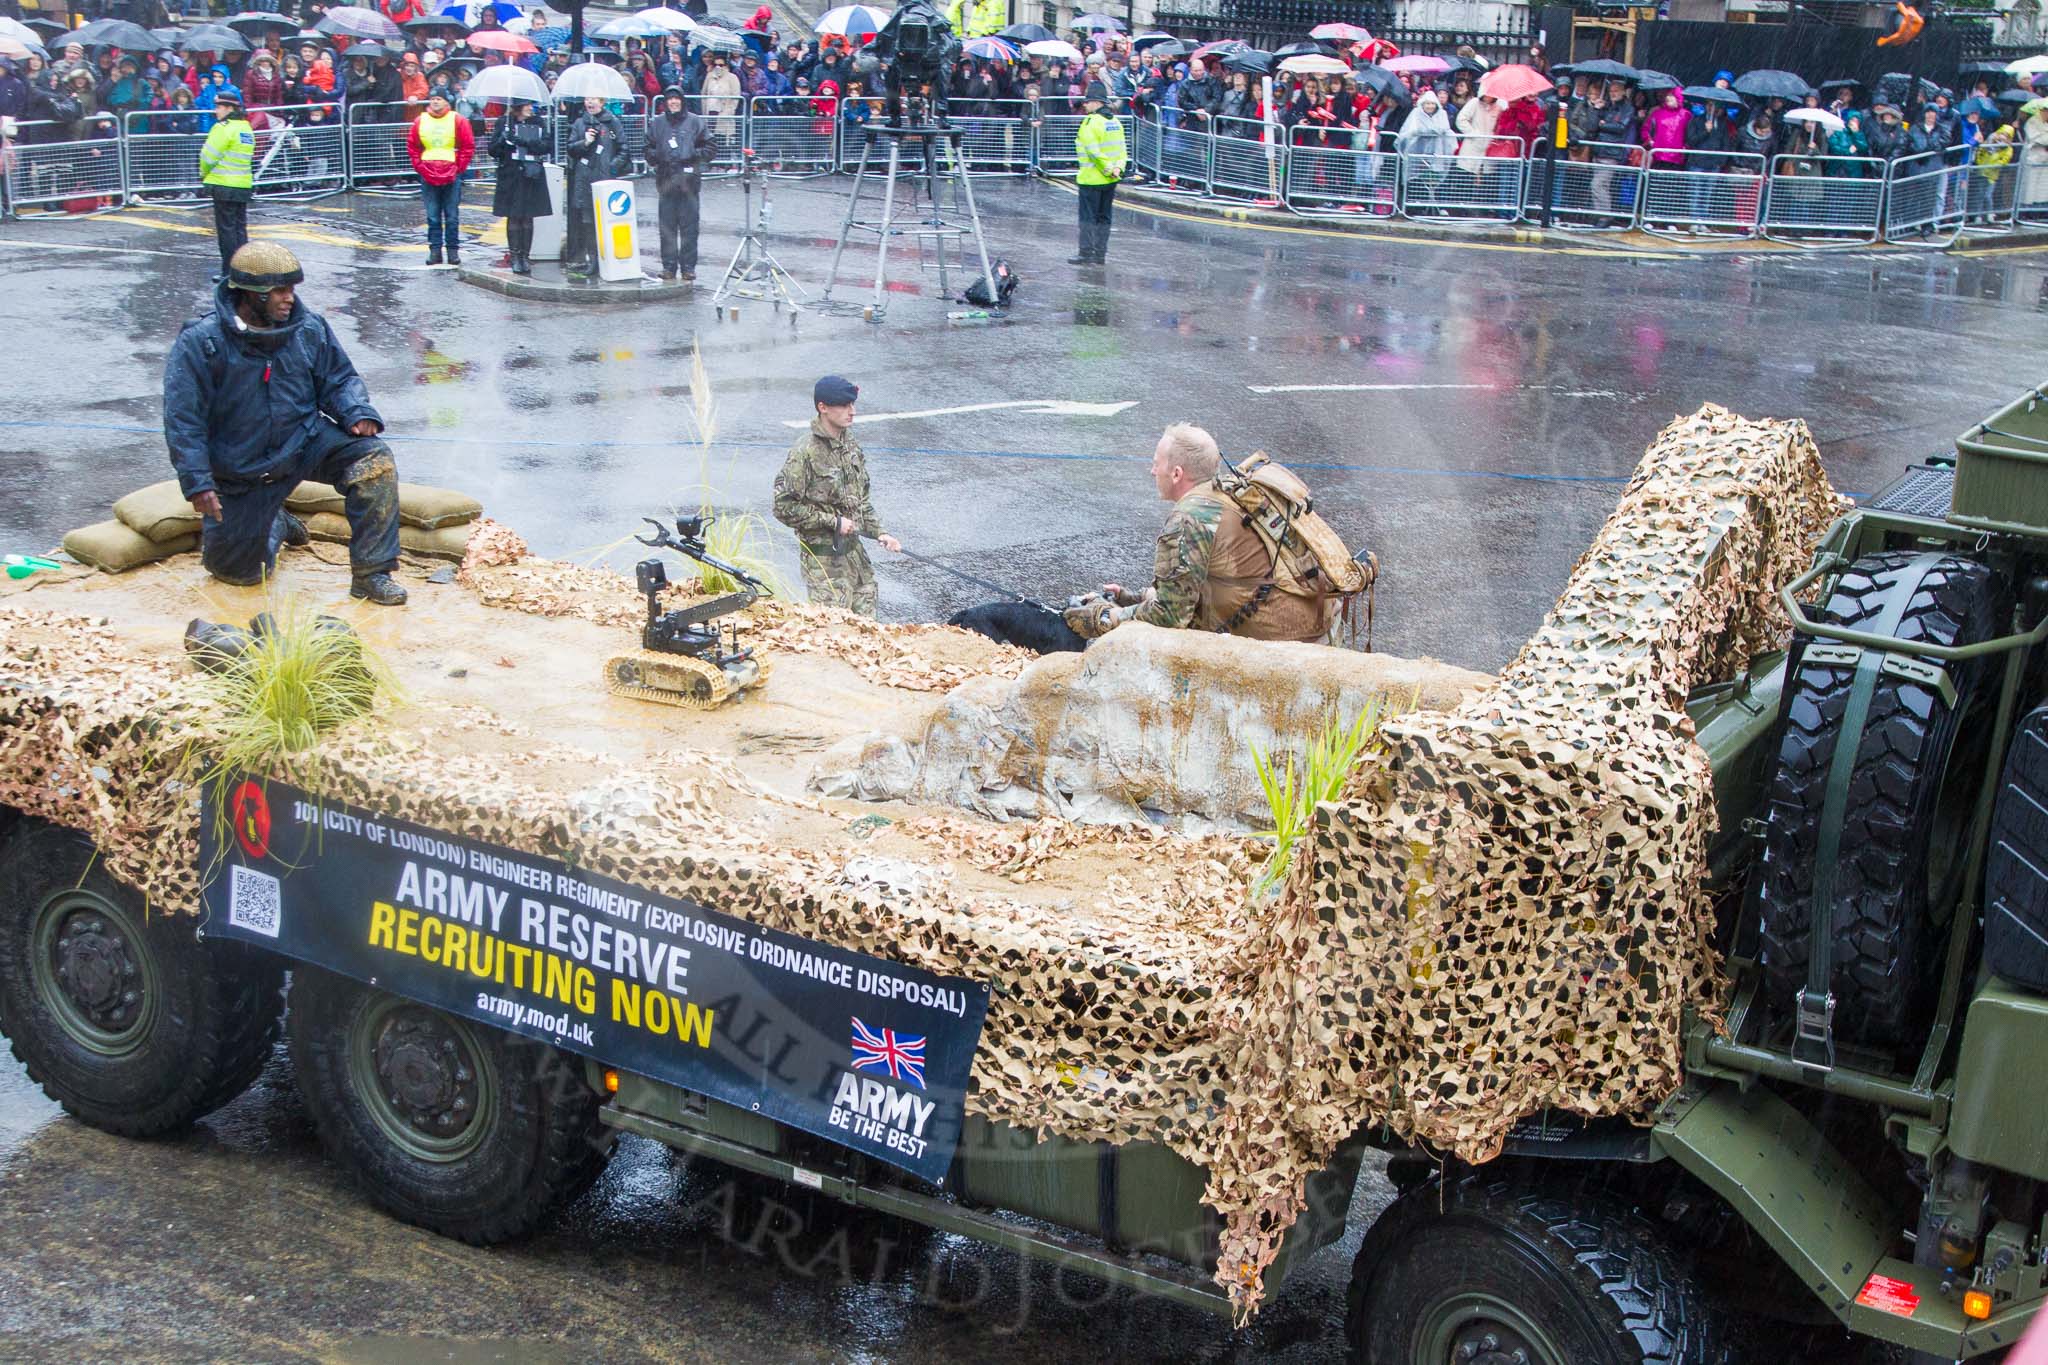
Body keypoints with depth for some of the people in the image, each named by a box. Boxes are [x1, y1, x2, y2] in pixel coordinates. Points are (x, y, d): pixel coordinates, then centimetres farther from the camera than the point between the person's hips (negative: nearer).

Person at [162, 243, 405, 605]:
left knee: (374, 460, -26)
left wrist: (357, 412, -17)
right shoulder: (200, 342, -17)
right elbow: (182, 419, -16)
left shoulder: (309, 328, -6)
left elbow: (339, 379, 6)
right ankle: (275, 525, 41)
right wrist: (197, 482, -23)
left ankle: (371, 574, -19)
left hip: (306, 443, 2)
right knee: (238, 571, 5)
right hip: (241, 472, -2)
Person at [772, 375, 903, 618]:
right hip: (823, 555, -8)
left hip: (854, 549, 8)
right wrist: (834, 521, -17)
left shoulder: (850, 444, 8)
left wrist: (878, 532, 6)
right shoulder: (805, 452, -16)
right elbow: (784, 507, -18)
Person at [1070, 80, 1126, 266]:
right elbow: (1122, 149, 7)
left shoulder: (1090, 122, -14)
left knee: (1088, 217, 0)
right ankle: (1100, 253, 15)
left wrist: (1109, 169, -13)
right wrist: (1118, 168, -3)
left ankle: (1086, 253, 0)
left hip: (1092, 179, -8)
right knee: (1103, 217, 12)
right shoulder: (1115, 121, 10)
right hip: (1110, 180, 8)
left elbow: (1094, 152, -20)